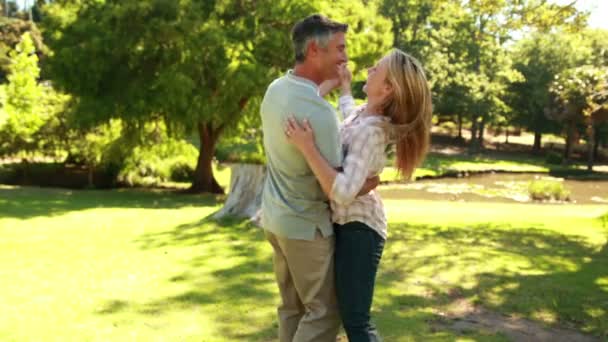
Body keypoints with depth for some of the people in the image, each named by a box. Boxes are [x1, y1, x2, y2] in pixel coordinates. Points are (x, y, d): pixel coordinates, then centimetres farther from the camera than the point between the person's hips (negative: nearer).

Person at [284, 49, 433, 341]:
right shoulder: (365, 113, 4)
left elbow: (343, 191, -34)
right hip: (346, 223, 10)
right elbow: (348, 113, 31)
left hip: (357, 228, -10)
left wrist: (307, 148, -34)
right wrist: (344, 84, 40)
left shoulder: (372, 131, -24)